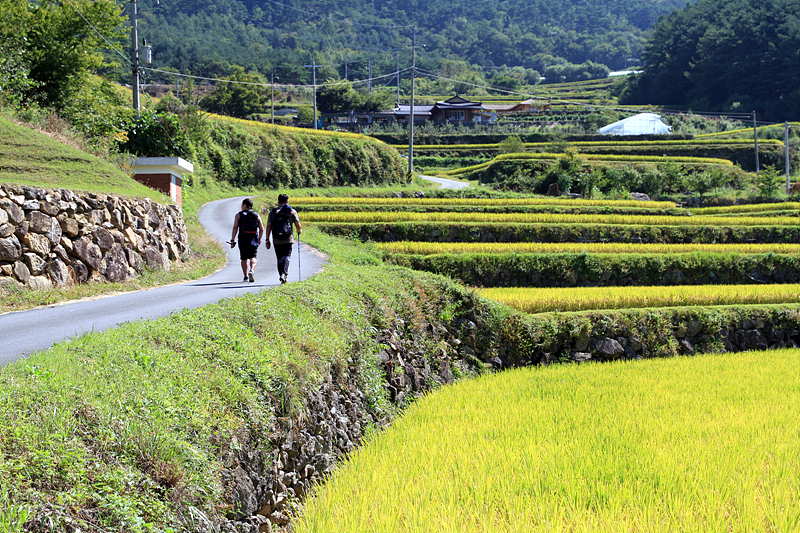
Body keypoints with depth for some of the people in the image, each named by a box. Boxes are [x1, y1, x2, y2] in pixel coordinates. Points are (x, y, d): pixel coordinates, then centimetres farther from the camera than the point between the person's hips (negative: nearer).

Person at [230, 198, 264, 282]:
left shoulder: (239, 215, 1)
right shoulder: (256, 215, 8)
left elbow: (235, 228, -7)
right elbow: (261, 229, 6)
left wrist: (232, 240, -7)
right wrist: (259, 239, 20)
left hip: (243, 240, -1)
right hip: (254, 241, 1)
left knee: (244, 259, 12)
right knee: (253, 257, 1)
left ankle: (246, 276, 11)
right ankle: (251, 270, -26)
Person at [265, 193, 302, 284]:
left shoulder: (273, 212, 6)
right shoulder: (292, 212, 3)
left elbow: (269, 226, 1)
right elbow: (298, 225, 5)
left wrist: (267, 240, 2)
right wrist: (299, 231, 29)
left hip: (276, 240, 2)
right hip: (288, 239, -2)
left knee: (279, 258, 12)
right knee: (286, 257, -4)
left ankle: (282, 276, 15)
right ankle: (284, 273, -27)